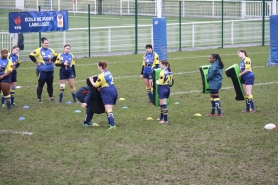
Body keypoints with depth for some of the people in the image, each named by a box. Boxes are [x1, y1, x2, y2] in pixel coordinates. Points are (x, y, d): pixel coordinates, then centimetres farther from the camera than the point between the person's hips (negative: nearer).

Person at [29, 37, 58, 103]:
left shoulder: (51, 50, 7)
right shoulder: (39, 50, -10)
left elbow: (56, 56, 25)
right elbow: (31, 56, -16)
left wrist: (52, 61, 12)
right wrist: (36, 62, -13)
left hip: (50, 70, 5)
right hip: (42, 71, -5)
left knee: (50, 84, 11)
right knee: (40, 85, 0)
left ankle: (51, 97, 21)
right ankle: (39, 98, 7)